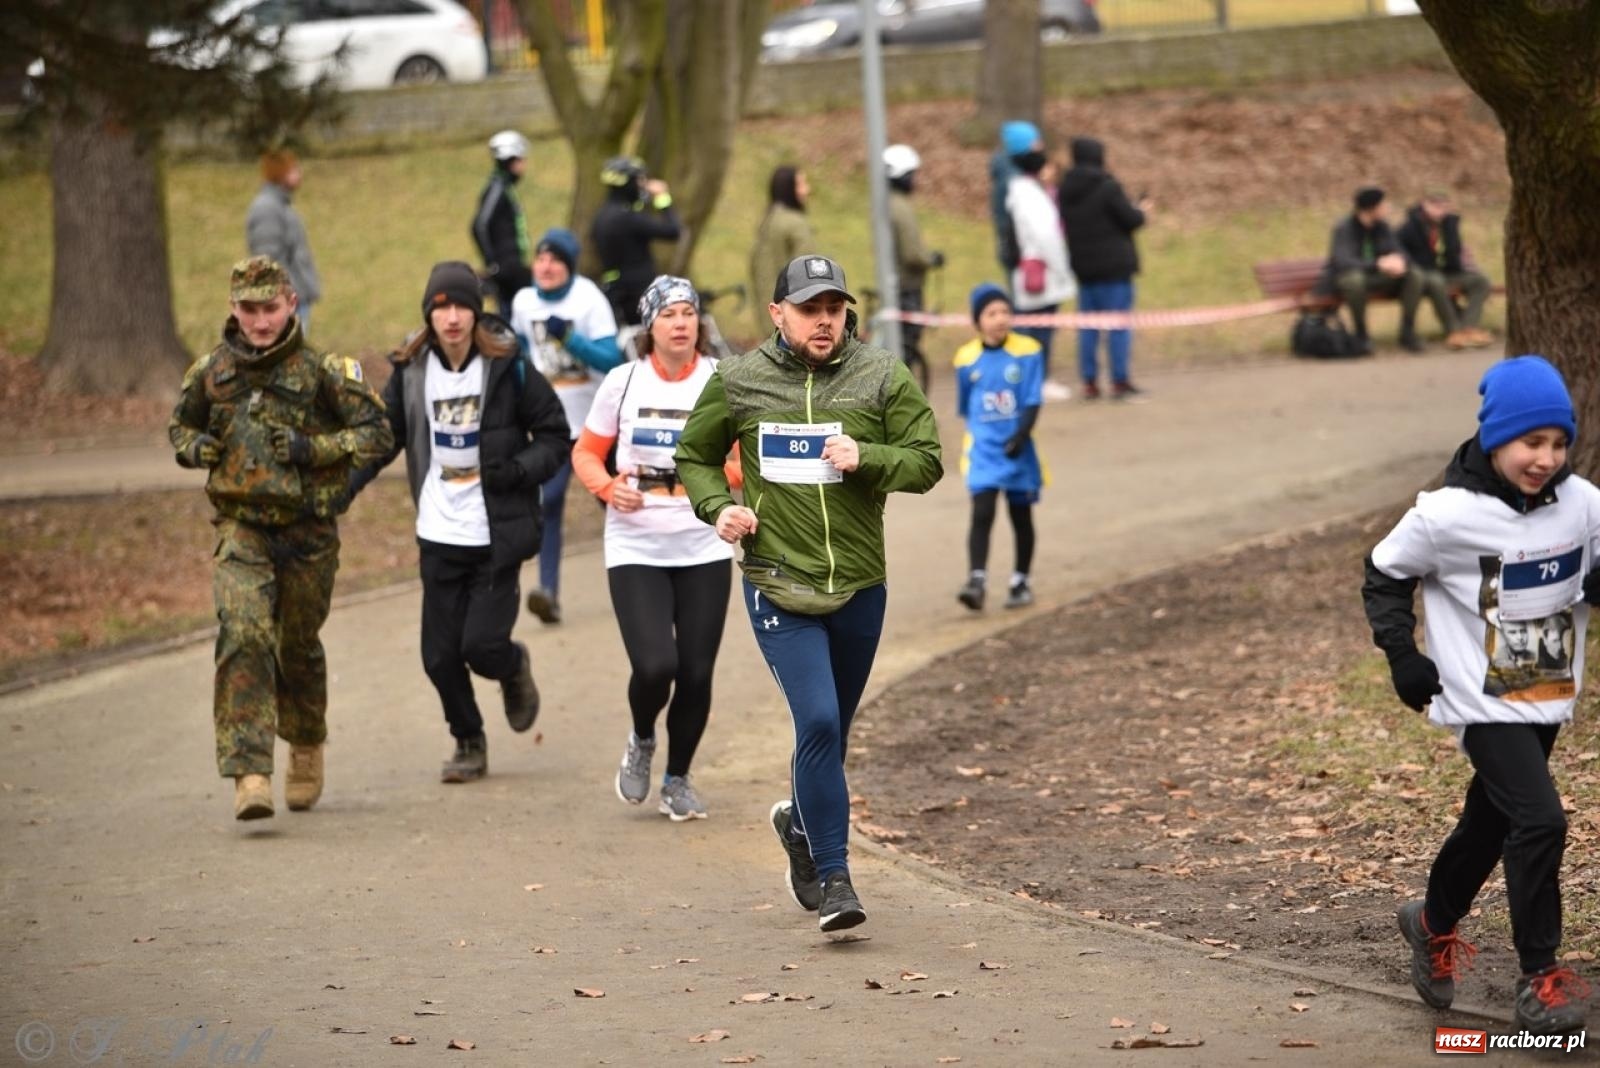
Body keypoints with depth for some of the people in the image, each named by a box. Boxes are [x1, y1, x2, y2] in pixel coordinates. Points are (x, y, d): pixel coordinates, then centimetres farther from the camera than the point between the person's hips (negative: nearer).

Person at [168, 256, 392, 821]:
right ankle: (250, 774, -25)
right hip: (241, 528, 1)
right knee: (244, 636, -20)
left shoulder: (321, 370, -8)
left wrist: (313, 448, -19)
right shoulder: (212, 371, 2)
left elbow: (376, 433, -7)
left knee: (298, 646, 15)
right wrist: (197, 447, -5)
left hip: (308, 531, -1)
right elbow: (179, 425, 19)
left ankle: (306, 748, 43)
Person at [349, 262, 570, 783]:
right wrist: (341, 486, -4)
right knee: (439, 654, 3)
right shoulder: (410, 369, 2)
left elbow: (555, 436, 0)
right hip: (438, 534, 3)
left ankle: (514, 668, 26)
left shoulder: (507, 368, -6)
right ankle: (468, 743, 26)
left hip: (496, 534, -3)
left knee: (481, 645, -10)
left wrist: (519, 469, -18)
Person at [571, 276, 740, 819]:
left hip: (704, 548, 1)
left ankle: (678, 780, 25)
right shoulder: (623, 382, -1)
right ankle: (641, 741, 18)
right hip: (635, 549, -1)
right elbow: (586, 452, 8)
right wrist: (608, 487, -12)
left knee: (696, 673, 1)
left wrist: (718, 478, -18)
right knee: (654, 666, -16)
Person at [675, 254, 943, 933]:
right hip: (778, 588, -3)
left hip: (859, 588, 3)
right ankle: (832, 877, -11)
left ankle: (799, 822, 46)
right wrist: (717, 507, -6)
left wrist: (866, 458, -19)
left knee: (831, 730, 16)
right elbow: (694, 459, 13)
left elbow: (926, 462, 0)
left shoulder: (881, 378, 0)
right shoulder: (737, 383, 0)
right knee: (818, 721, -17)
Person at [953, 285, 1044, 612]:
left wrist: (1020, 436, -23)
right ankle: (977, 581, -19)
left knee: (1021, 516, 11)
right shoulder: (966, 359, -1)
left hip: (1017, 449, 0)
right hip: (983, 449, 0)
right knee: (982, 513, -13)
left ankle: (1020, 582, 24)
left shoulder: (1027, 352, -7)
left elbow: (1033, 402, -11)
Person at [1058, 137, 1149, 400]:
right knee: (1119, 323, 0)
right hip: (1114, 265, -6)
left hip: (1082, 266, 6)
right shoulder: (1107, 187, -15)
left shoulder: (1066, 190, 4)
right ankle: (1120, 380, -2)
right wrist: (1141, 210, 9)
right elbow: (1131, 219, -14)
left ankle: (1089, 381, 9)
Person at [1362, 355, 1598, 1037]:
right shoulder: (1448, 515, -18)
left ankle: (1434, 925, 46)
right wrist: (1402, 655, -12)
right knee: (1540, 821, -19)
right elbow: (1385, 576, -3)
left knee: (1490, 821, 21)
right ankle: (1539, 979, -9)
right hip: (1484, 703, -5)